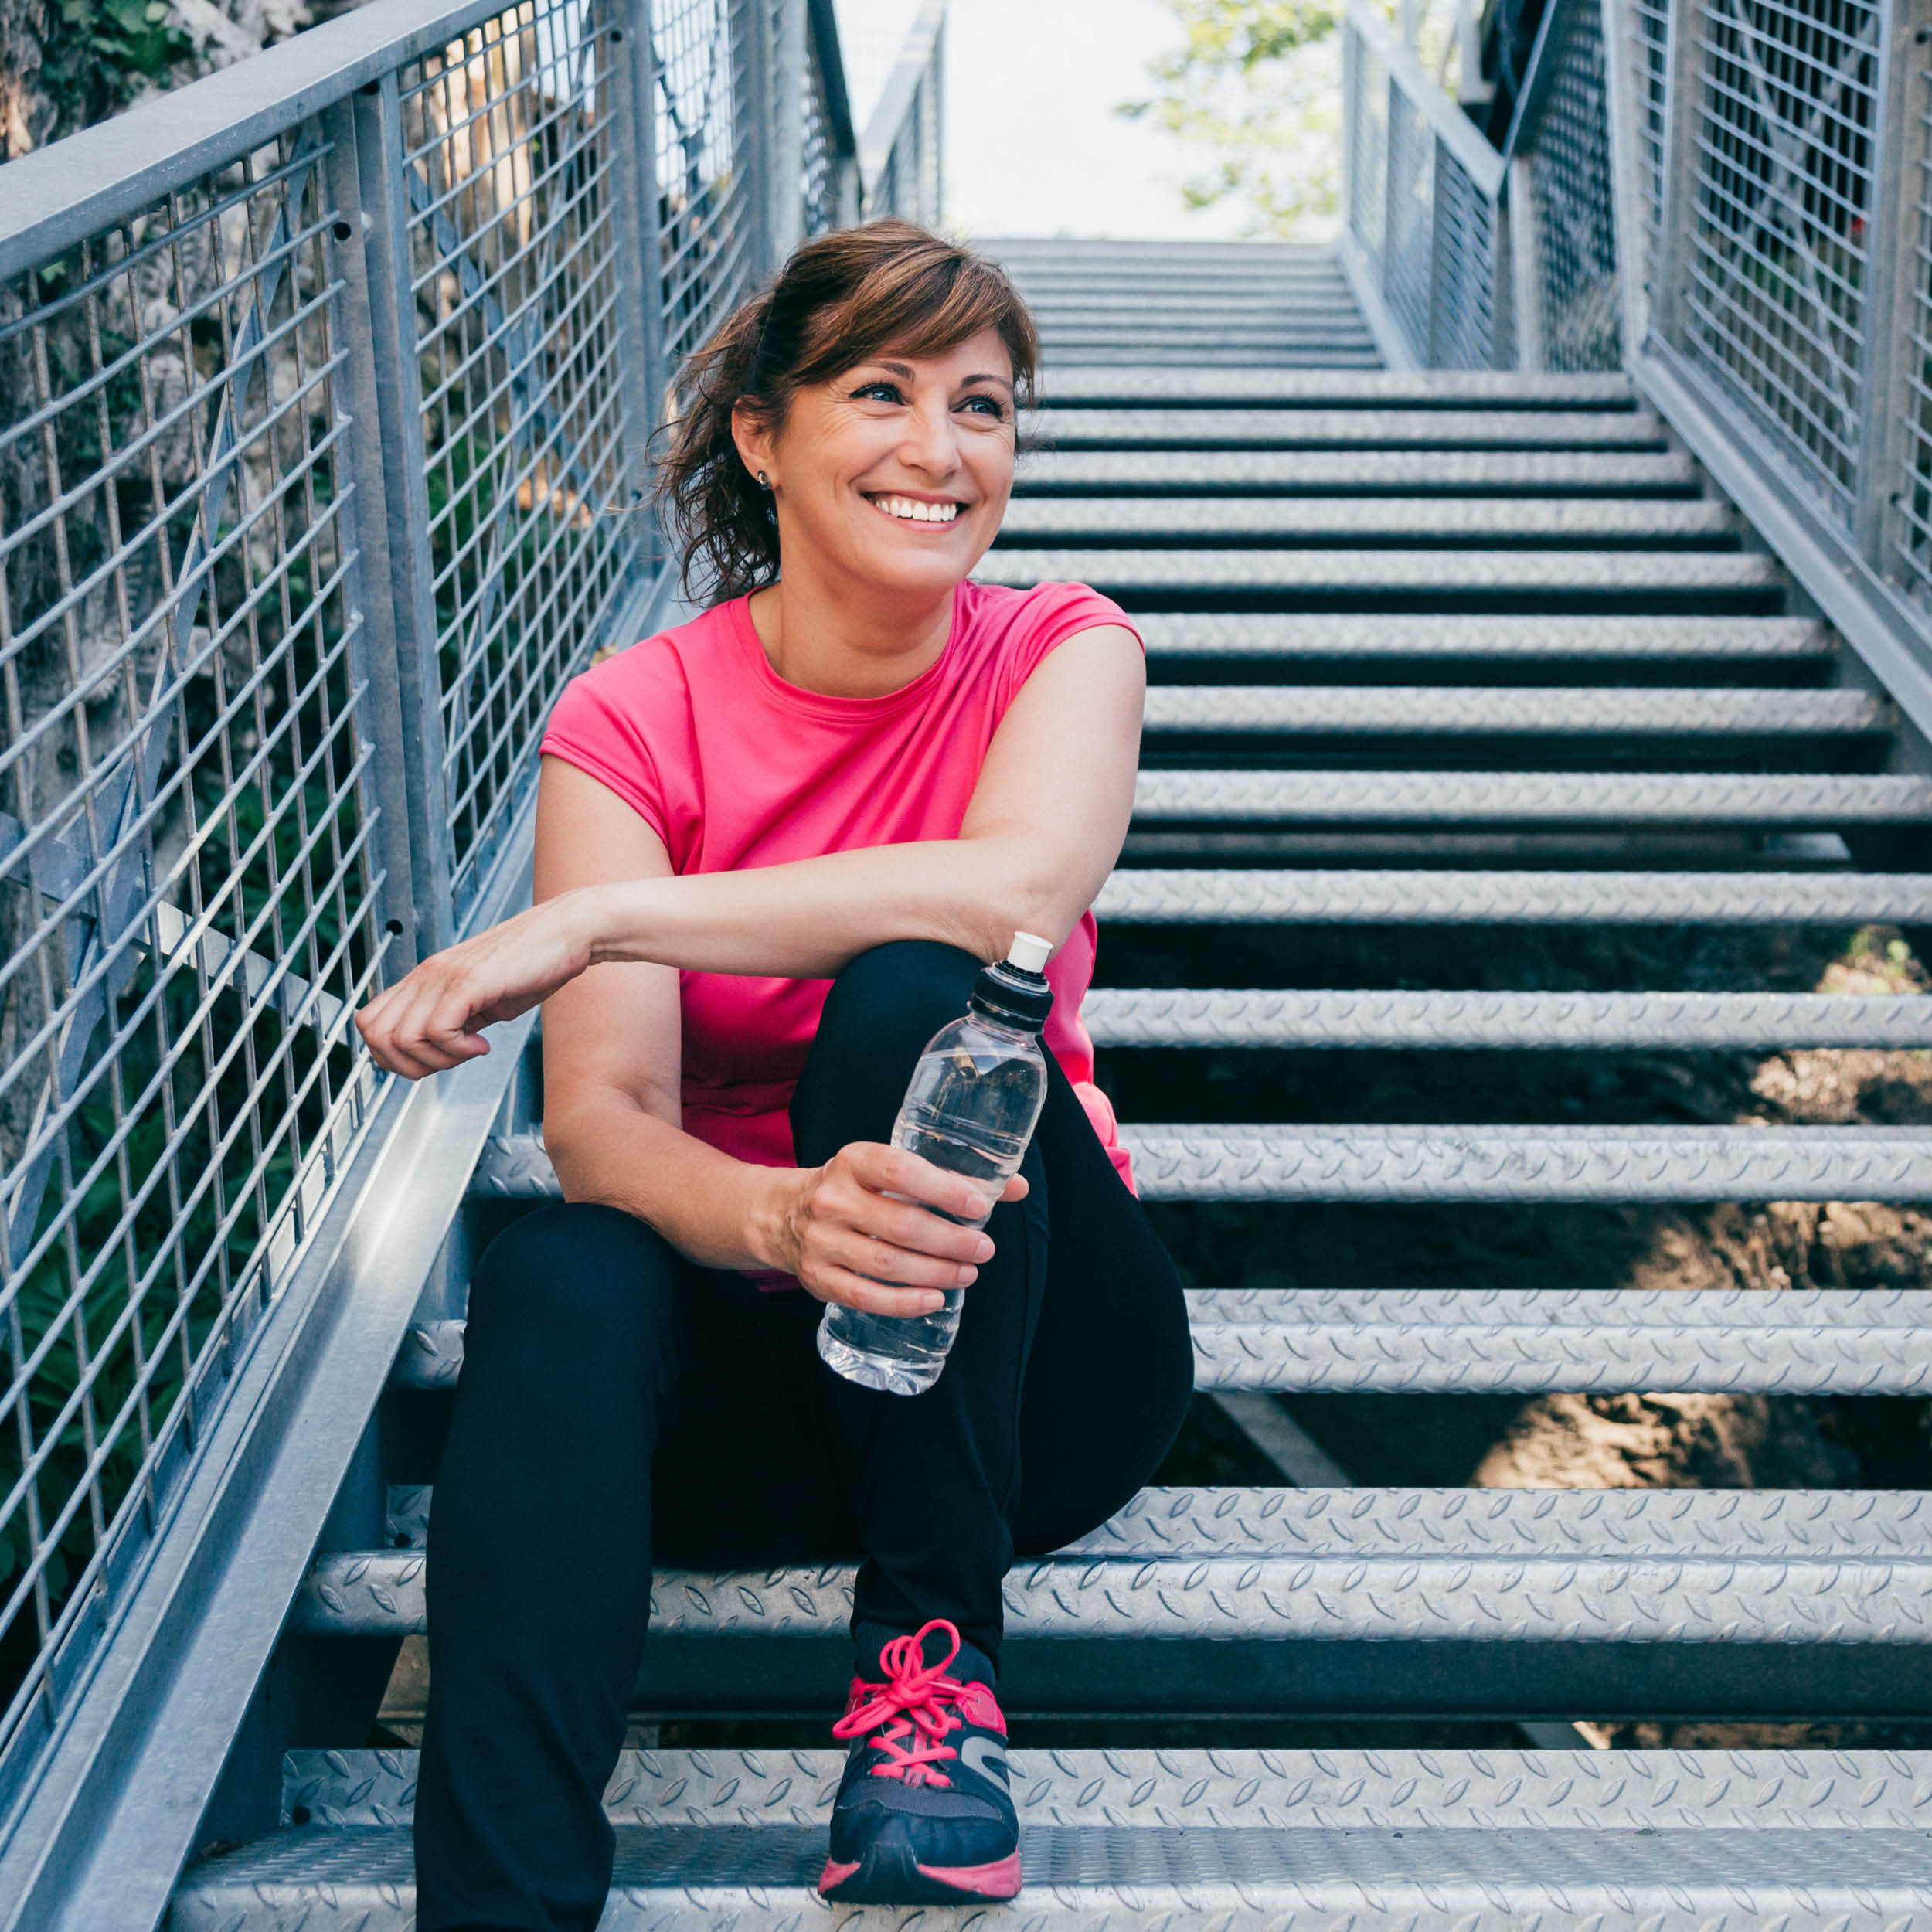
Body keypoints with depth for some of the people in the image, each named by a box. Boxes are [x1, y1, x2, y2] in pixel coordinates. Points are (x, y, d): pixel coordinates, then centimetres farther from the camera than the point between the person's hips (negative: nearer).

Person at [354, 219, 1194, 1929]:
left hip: (1029, 1356, 0)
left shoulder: (1063, 652, -4)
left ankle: (935, 1656, -21)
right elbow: (599, 1119, -18)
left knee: (907, 990, -29)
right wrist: (777, 1217, -42)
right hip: (745, 1361, 1)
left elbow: (1022, 886, -29)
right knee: (559, 1275, -33)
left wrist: (591, 919, -31)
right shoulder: (634, 718, -5)